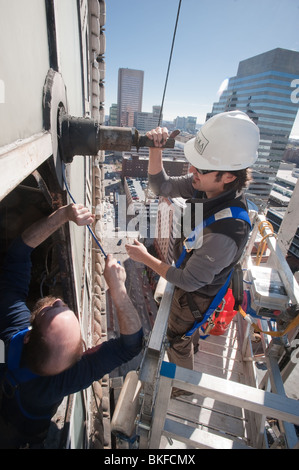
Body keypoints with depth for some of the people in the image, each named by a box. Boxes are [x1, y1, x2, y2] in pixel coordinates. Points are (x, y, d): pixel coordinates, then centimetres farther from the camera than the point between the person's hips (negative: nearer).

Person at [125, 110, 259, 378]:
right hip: (190, 273, 7)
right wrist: (156, 148, -25)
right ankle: (193, 342, 73)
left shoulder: (226, 231, -43)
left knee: (178, 339, 23)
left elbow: (189, 281, -31)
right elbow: (161, 187, -9)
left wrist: (144, 257, -22)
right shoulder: (206, 185, -21)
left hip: (196, 294, -7)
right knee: (189, 325, 37)